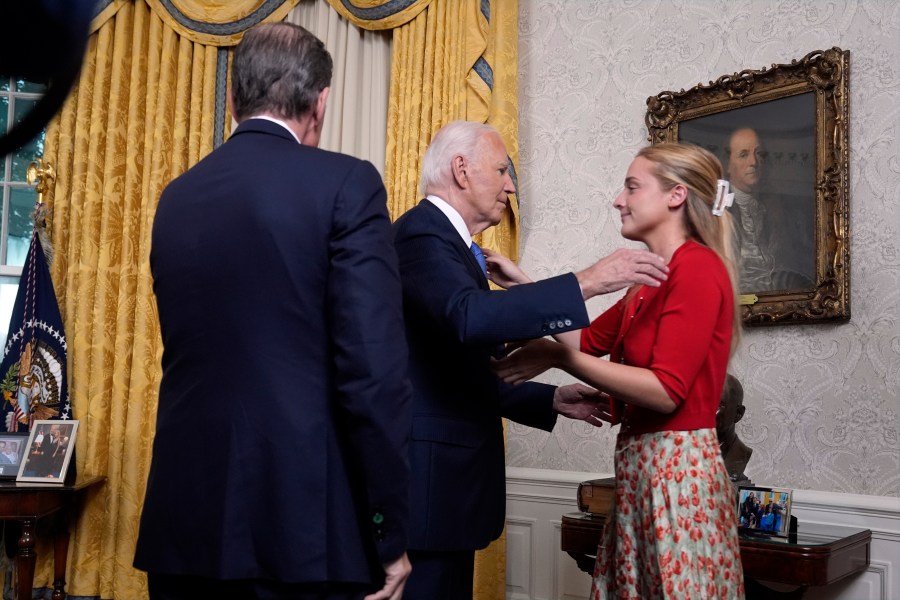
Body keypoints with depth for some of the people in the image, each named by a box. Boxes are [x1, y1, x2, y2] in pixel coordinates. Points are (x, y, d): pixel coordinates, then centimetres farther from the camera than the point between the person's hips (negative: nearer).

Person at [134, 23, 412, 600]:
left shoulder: (178, 196, 9)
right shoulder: (346, 183, -8)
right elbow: (374, 370, -15)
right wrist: (389, 532, -8)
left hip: (187, 515, 5)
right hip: (302, 522, -5)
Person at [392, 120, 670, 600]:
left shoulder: (446, 239, 19)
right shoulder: (422, 233, -11)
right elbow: (471, 317, -32)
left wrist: (553, 400, 14)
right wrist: (587, 282, -28)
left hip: (446, 472, 10)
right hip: (427, 476, -10)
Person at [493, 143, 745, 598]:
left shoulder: (697, 267, -14)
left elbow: (666, 390, -21)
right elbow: (589, 340, 17)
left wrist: (560, 358, -19)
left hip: (677, 471, -8)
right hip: (642, 468, 9)